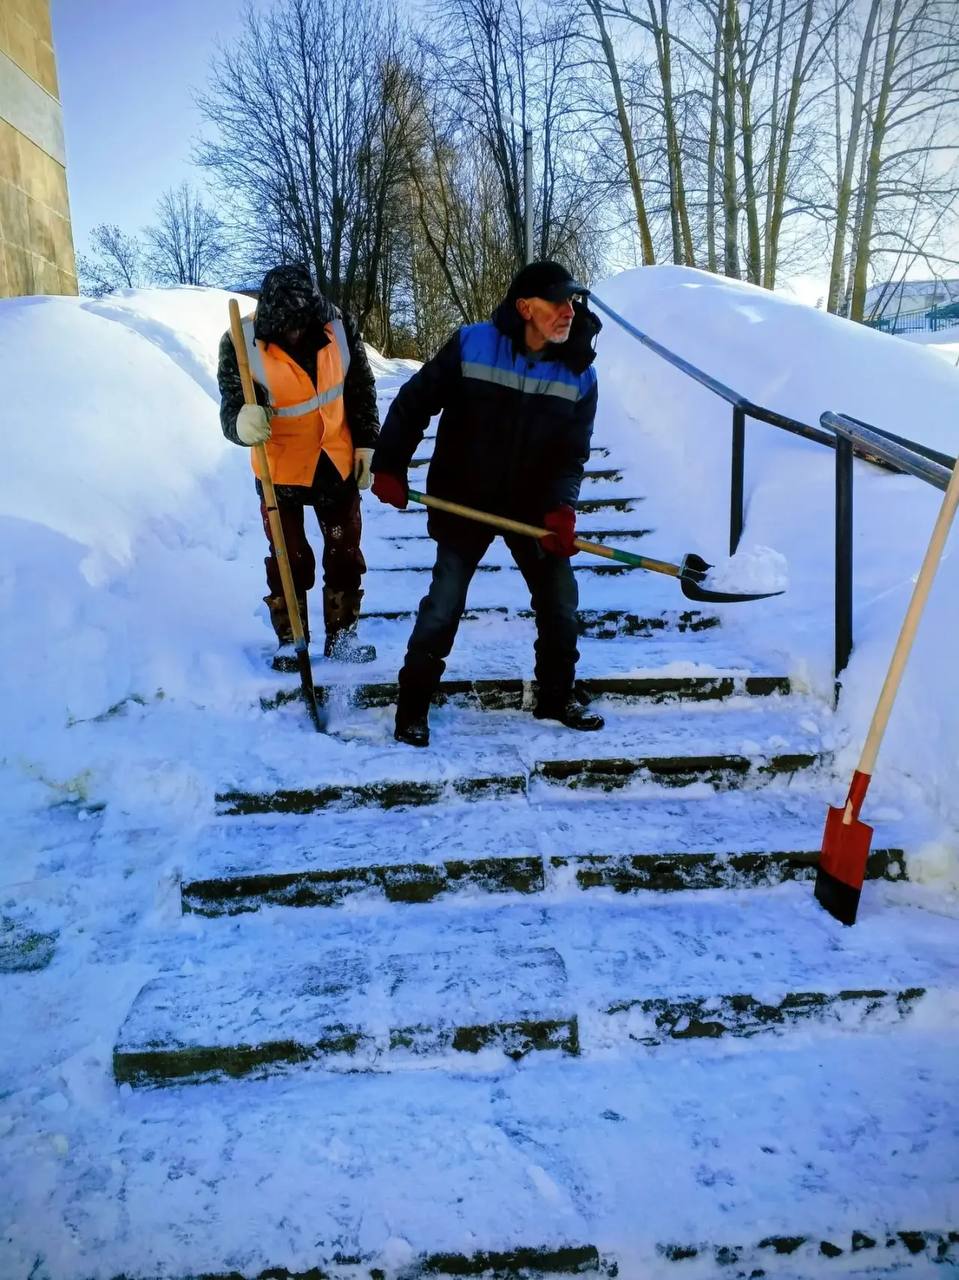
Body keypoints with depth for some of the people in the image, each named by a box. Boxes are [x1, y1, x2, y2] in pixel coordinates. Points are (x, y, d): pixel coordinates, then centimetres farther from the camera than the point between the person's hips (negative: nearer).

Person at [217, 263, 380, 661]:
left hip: (337, 462, 3)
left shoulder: (337, 324, -11)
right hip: (280, 469, -3)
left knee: (345, 554, 10)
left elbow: (362, 388, 2)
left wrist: (366, 444, 2)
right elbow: (231, 408, -19)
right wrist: (242, 423, -43)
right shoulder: (241, 342, -19)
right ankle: (290, 640, 22)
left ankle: (341, 635, 25)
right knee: (288, 561, 5)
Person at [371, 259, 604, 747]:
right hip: (463, 501, -3)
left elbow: (572, 453, -6)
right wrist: (389, 467, -11)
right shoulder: (470, 346, -15)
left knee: (560, 600, 8)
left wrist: (560, 507, -23)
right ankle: (413, 705, 15)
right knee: (444, 605, -2)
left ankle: (556, 696, 28)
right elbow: (413, 403, -7)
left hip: (533, 506, 4)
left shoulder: (579, 375, -7)